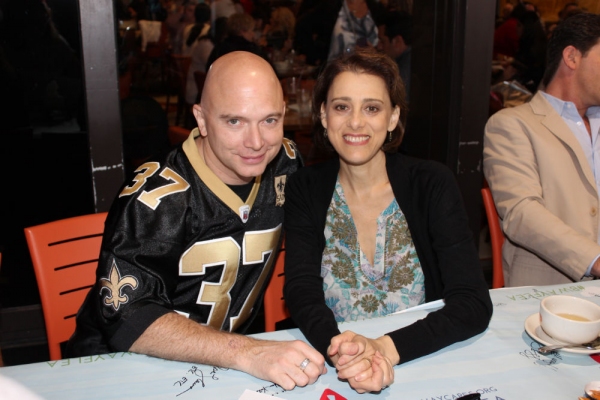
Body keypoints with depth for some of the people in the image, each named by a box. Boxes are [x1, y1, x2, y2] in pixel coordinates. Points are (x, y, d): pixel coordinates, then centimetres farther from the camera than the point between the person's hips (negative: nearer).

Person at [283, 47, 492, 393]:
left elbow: (474, 303, -14)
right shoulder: (305, 190, -1)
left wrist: (386, 348, -28)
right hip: (334, 374, 1)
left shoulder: (433, 184, -6)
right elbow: (301, 291, -11)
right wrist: (338, 348, -31)